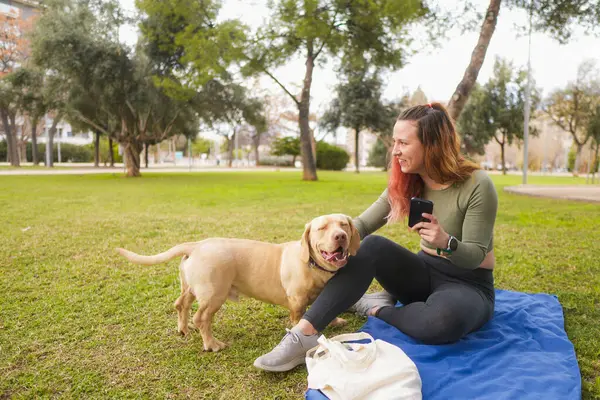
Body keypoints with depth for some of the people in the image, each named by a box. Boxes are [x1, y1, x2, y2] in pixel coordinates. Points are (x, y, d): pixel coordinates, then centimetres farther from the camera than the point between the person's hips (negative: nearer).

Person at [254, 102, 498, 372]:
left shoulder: (477, 186, -19)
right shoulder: (407, 182, -4)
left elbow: (476, 255, -17)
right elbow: (363, 223, -7)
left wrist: (447, 242, -39)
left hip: (469, 285, -4)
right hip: (426, 272, 4)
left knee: (443, 320, -40)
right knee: (372, 246, -26)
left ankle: (378, 308, -10)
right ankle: (305, 335, -30)